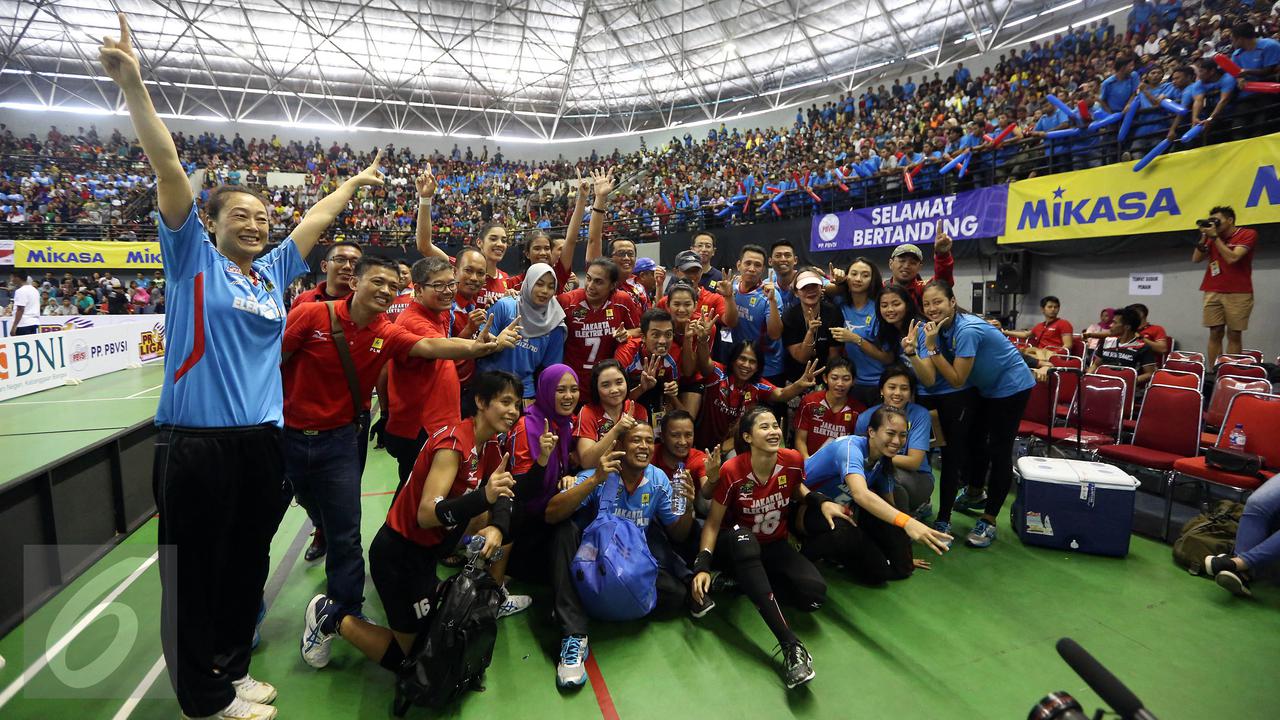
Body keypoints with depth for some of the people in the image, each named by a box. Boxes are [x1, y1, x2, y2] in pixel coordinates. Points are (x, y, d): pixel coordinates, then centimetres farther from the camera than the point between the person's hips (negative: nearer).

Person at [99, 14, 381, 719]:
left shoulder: (274, 272, 11)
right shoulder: (193, 259, 0)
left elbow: (316, 219, 22)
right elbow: (169, 171, -9)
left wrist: (355, 182, 31)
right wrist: (132, 85, -15)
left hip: (261, 437, 5)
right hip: (195, 439, -5)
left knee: (248, 562, 17)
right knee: (196, 570, 8)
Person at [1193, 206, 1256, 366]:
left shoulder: (1248, 234, -1)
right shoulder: (1213, 238, 14)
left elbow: (1231, 258, -13)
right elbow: (1196, 259, 8)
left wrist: (1214, 237, -10)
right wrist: (1203, 237, 0)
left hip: (1238, 293, -3)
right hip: (1213, 292, 4)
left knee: (1234, 335, -2)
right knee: (1215, 333, -2)